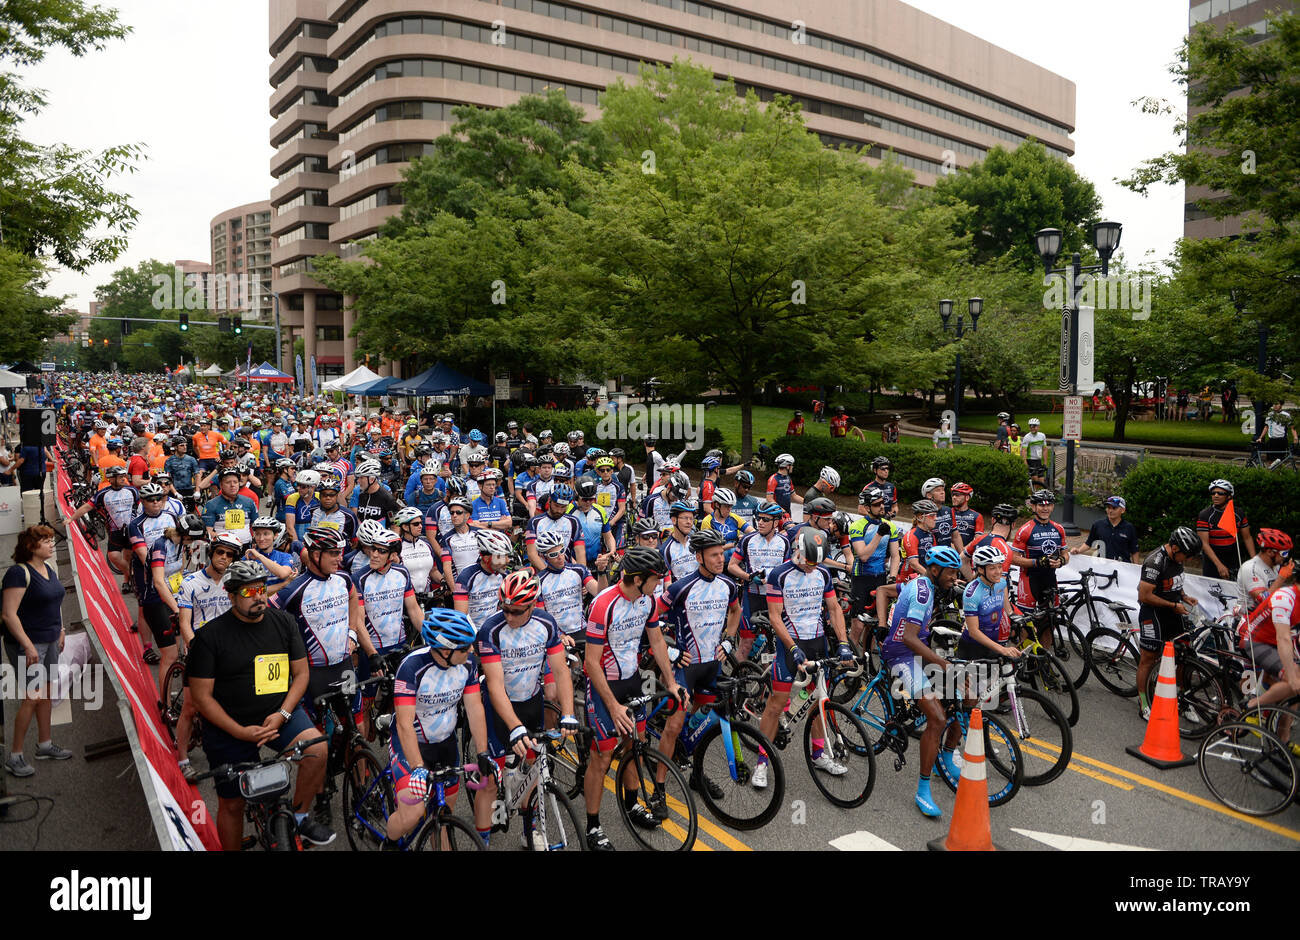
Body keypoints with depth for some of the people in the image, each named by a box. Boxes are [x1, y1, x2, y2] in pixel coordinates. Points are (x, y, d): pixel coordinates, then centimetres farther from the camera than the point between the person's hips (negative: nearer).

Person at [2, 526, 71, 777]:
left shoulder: (50, 569, 9)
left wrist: (60, 630, 17)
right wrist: (28, 646, -23)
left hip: (49, 641, 8)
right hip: (27, 644, -8)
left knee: (46, 693, 15)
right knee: (32, 697, -8)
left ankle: (45, 745, 27)